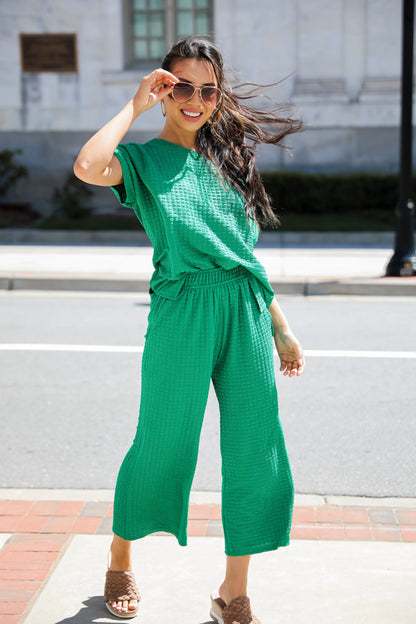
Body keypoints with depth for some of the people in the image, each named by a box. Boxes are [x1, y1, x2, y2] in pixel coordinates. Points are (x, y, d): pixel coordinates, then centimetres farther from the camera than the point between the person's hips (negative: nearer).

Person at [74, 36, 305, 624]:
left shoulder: (228, 158, 18)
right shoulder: (144, 158, 4)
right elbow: (88, 167, -21)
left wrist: (280, 327, 17)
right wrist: (136, 105, -7)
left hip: (247, 314, 5)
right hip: (182, 314, -4)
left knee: (257, 460, 3)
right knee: (162, 446, 5)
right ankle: (120, 563, 32)